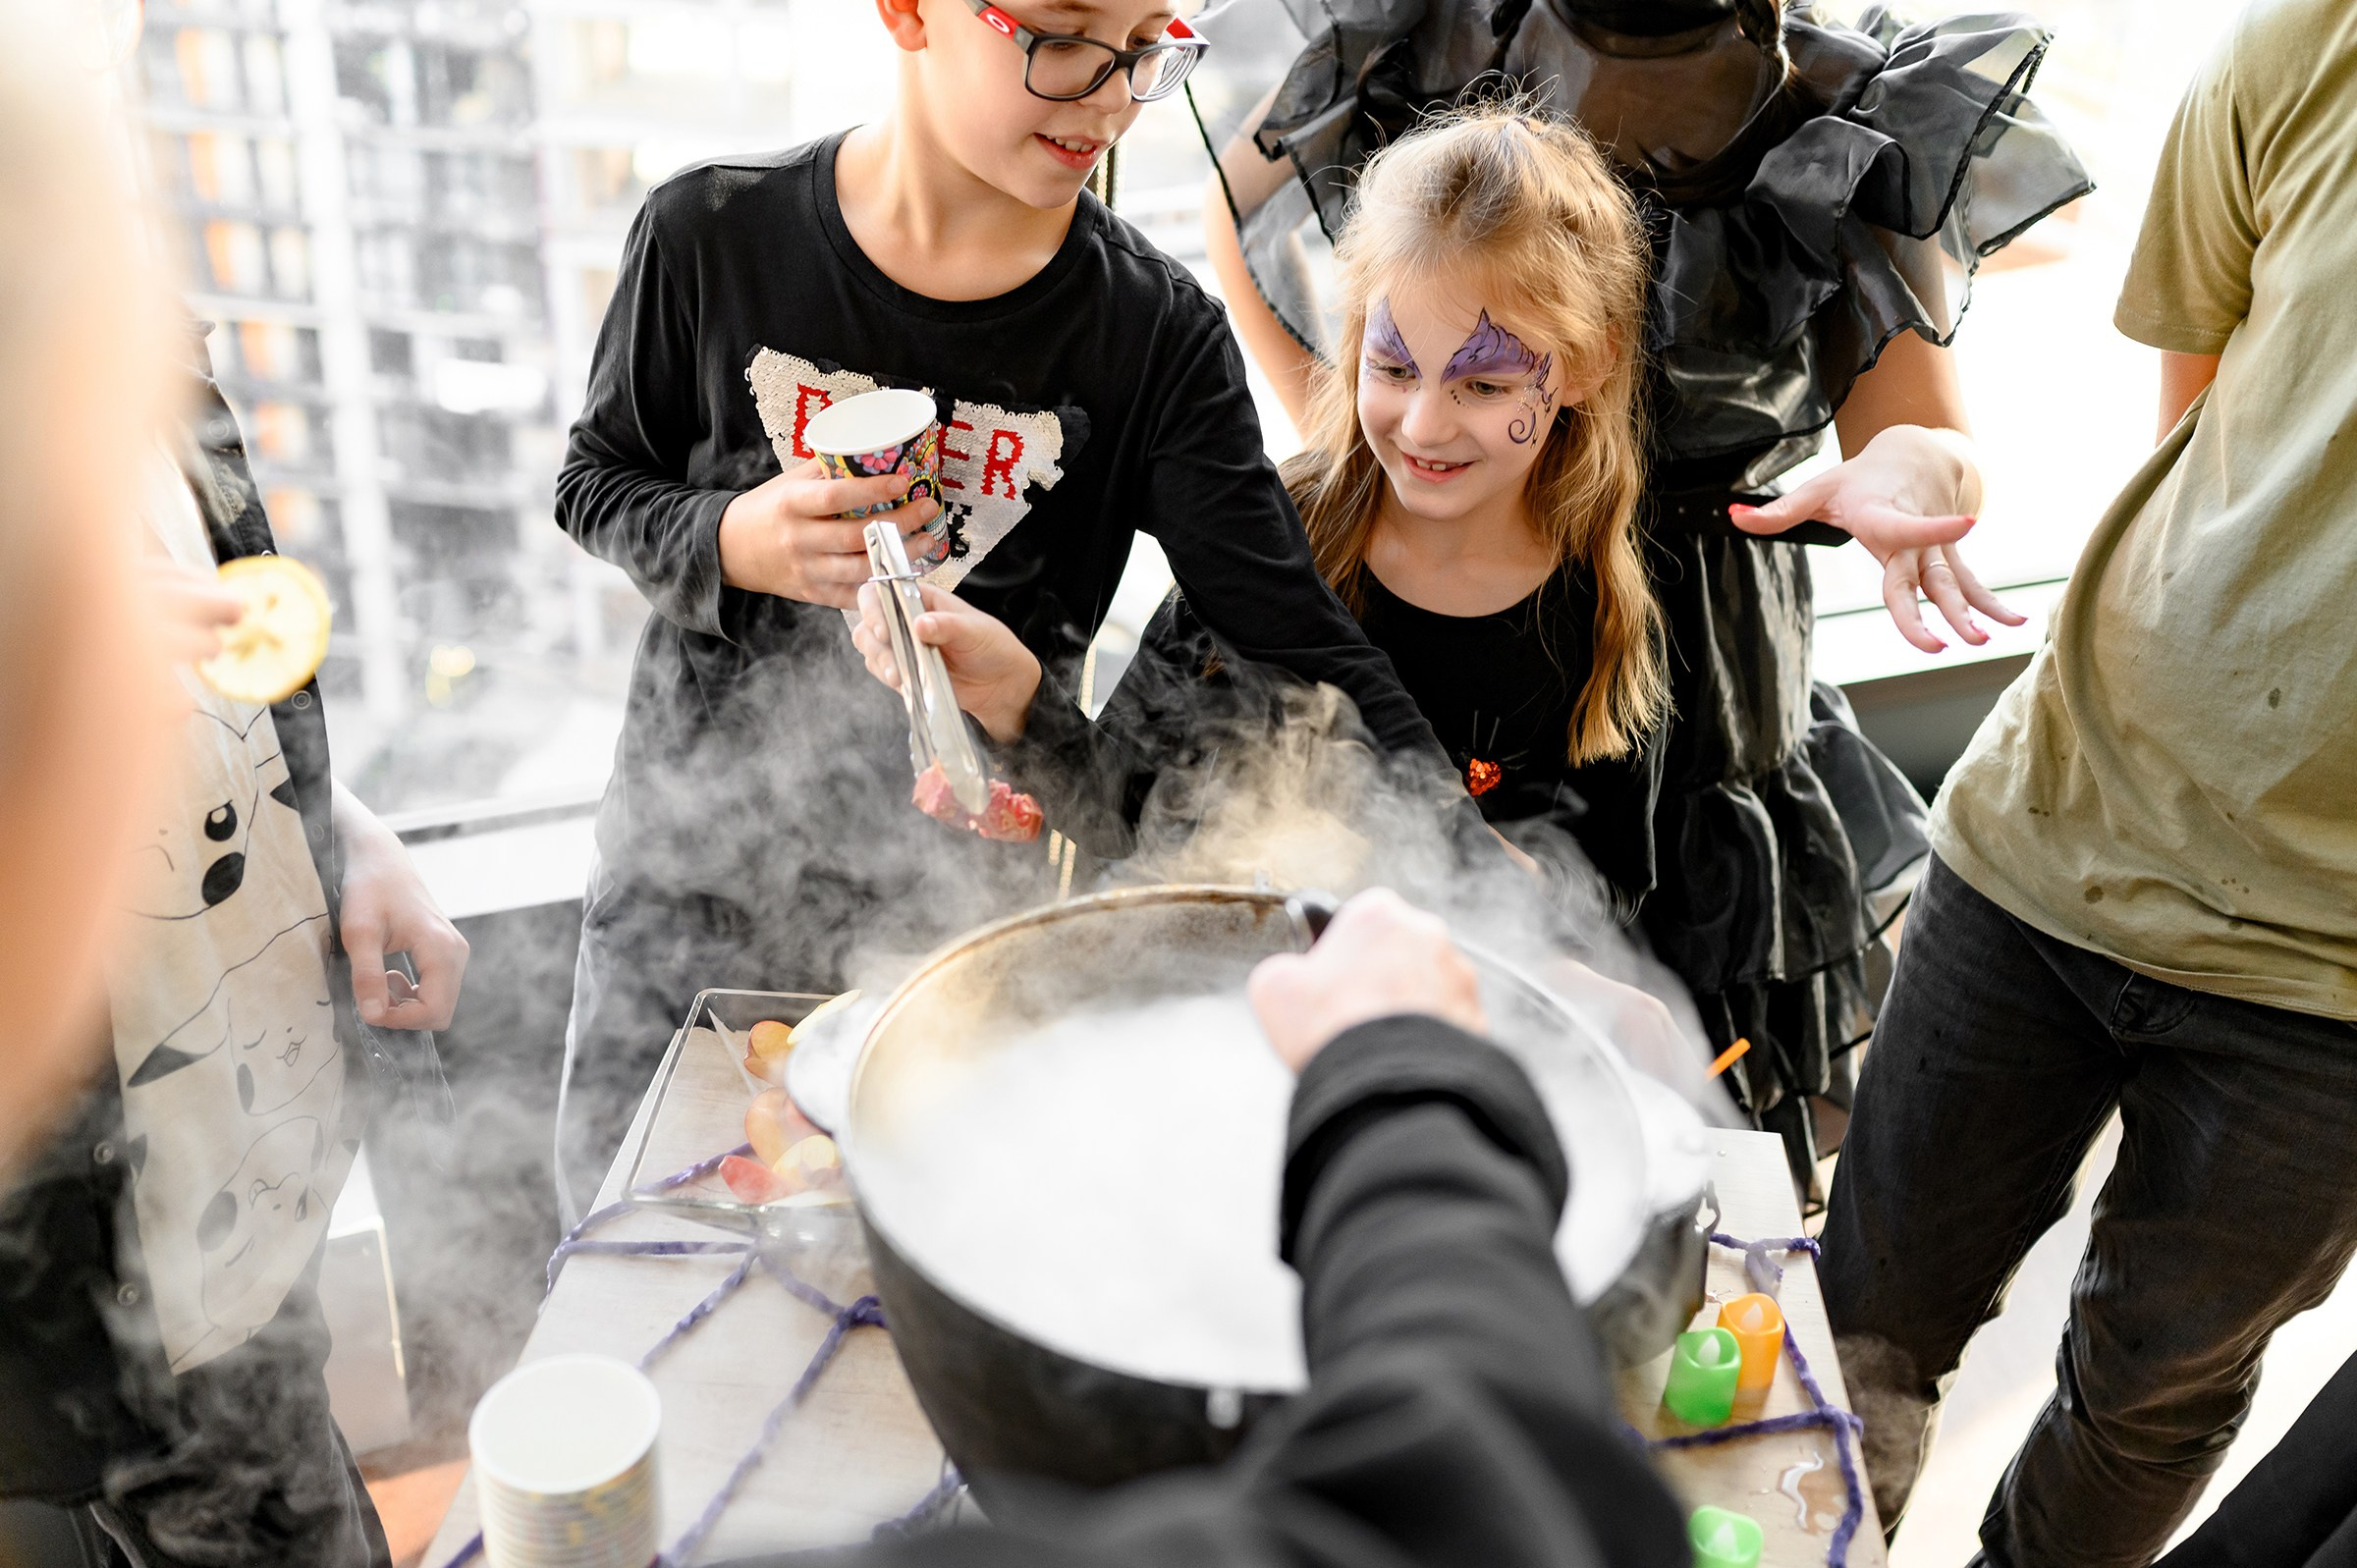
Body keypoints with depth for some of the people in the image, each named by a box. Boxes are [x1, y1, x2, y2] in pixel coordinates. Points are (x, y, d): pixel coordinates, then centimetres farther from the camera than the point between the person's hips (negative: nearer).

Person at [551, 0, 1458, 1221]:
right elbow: (597, 482, 4)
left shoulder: (1156, 333, -12)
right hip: (691, 853, 1)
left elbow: (1299, 645, -15)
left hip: (962, 892, -1)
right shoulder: (712, 236, -11)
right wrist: (732, 544, -19)